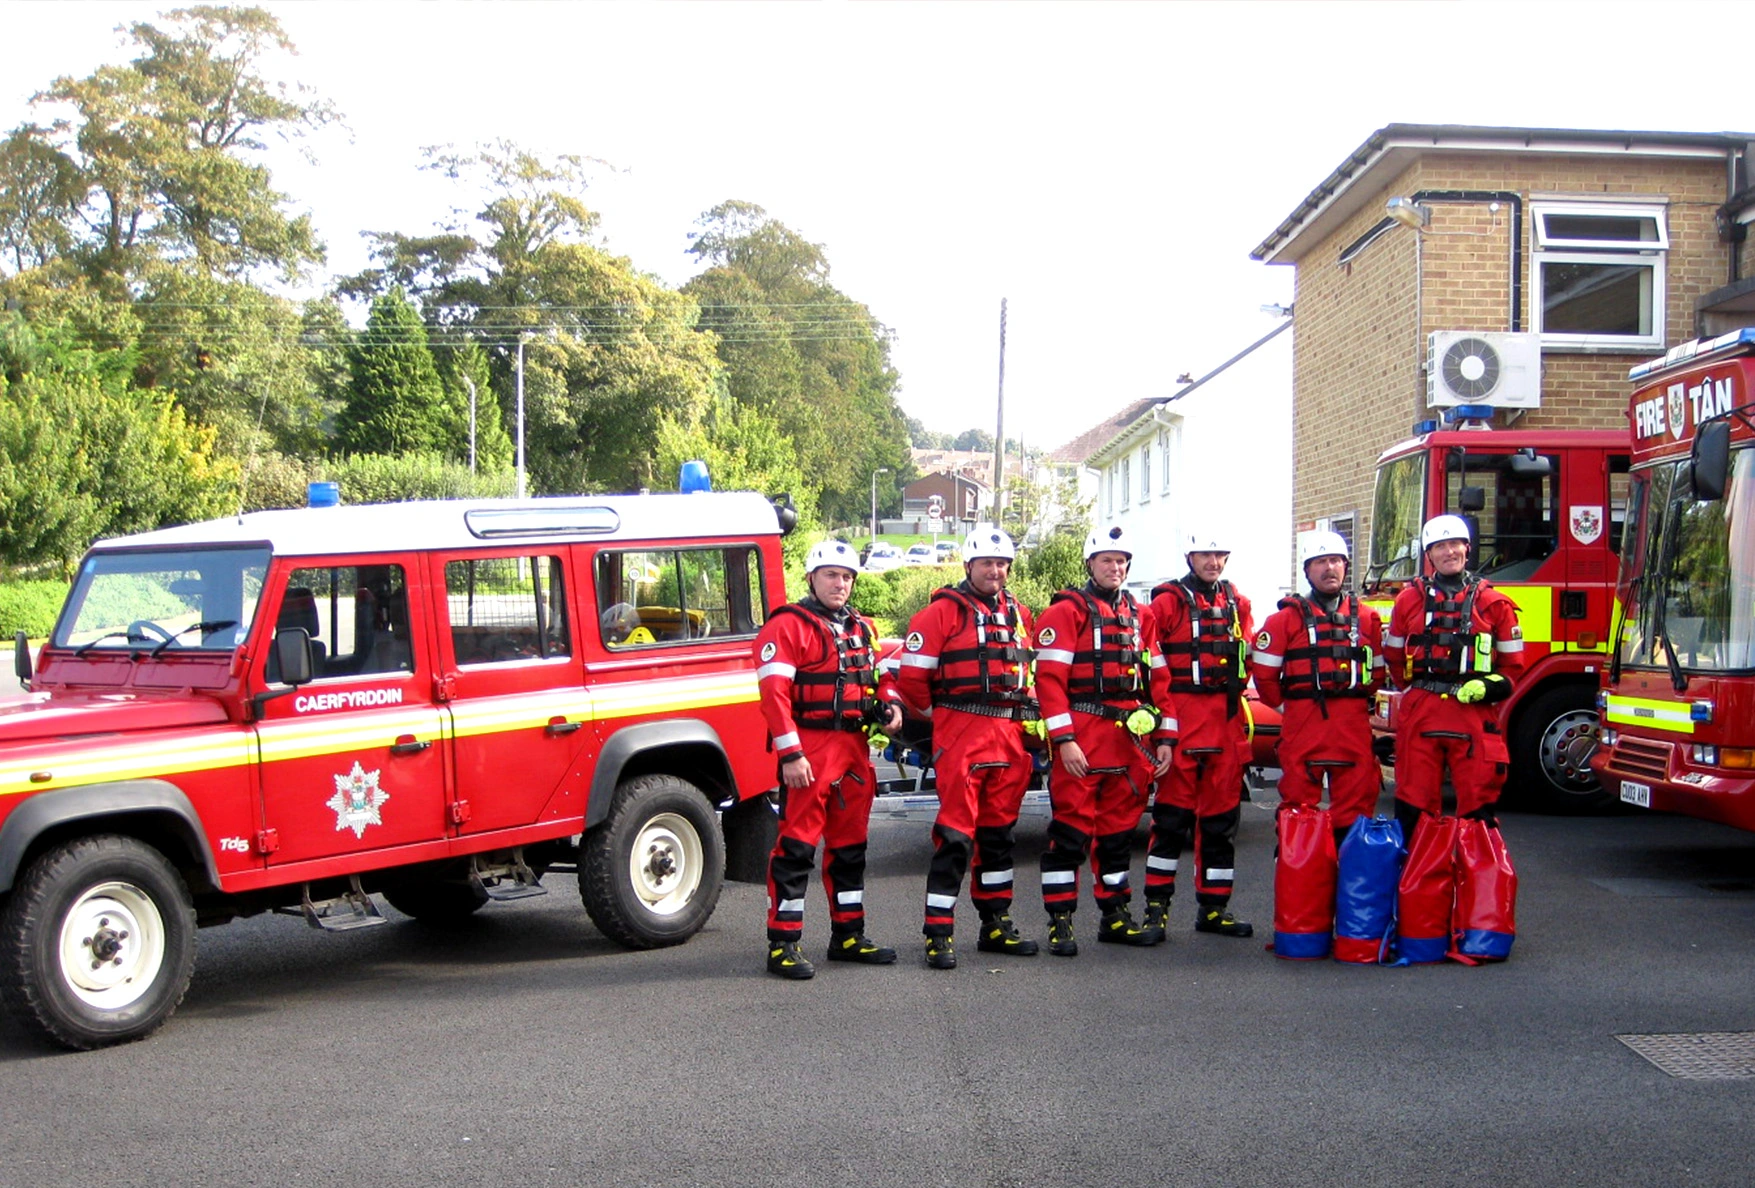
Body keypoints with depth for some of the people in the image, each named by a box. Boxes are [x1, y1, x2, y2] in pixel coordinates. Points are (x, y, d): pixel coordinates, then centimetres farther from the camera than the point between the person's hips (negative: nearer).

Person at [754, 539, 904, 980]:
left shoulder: (860, 627, 17)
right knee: (797, 845, -7)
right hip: (809, 748, -8)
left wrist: (889, 704, 5)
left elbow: (877, 677, 28)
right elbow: (774, 693, -15)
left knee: (850, 843, 14)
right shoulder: (787, 626, -8)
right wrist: (790, 754, -21)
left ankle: (848, 934, 25)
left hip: (854, 747, 8)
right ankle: (782, 944, -2)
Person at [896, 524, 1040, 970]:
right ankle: (938, 933, -4)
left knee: (998, 832, 14)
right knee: (956, 835, -9)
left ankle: (996, 924, 23)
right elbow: (911, 674, -7)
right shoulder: (942, 612, -5)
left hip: (1011, 736, 7)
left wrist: (1029, 712, 16)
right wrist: (938, 713, 4)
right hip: (961, 735, -6)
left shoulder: (1020, 615, 16)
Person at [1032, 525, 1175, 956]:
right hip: (1082, 738, -6)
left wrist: (1164, 738, 8)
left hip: (1131, 739, 6)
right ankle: (1060, 921, 2)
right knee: (1071, 828, -4)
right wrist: (1063, 740, -17)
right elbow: (1049, 678, -10)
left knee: (1119, 829, 12)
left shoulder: (1140, 616, 16)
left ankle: (1115, 916, 22)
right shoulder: (1066, 611, -3)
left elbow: (1157, 679, 16)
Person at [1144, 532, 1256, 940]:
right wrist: (1164, 711, -13)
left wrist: (1237, 698, 8)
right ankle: (1157, 907, 2)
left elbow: (1247, 657, 19)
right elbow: (1152, 662, -7)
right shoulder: (1168, 602, -2)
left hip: (1226, 718, 5)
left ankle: (1214, 907, 17)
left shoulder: (1237, 603, 14)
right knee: (1173, 811, -4)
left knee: (1222, 813, 8)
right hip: (1182, 715, -5)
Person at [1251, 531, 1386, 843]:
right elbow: (1263, 671, -1)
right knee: (1299, 806, 1)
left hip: (1354, 725, 3)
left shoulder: (1366, 618, 12)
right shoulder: (1288, 618, 2)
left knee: (1356, 806, 6)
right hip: (1303, 723, -3)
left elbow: (1378, 671, 19)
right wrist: (1288, 703, 5)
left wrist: (1357, 699, 10)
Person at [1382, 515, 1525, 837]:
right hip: (1419, 715, 1)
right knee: (1413, 809, 3)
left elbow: (1513, 664, 9)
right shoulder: (1410, 599, 10)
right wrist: (1415, 689, 7)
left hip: (1474, 716, -1)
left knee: (1478, 809, 1)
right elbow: (1393, 655, 16)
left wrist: (1489, 687, -7)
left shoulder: (1493, 603, 7)